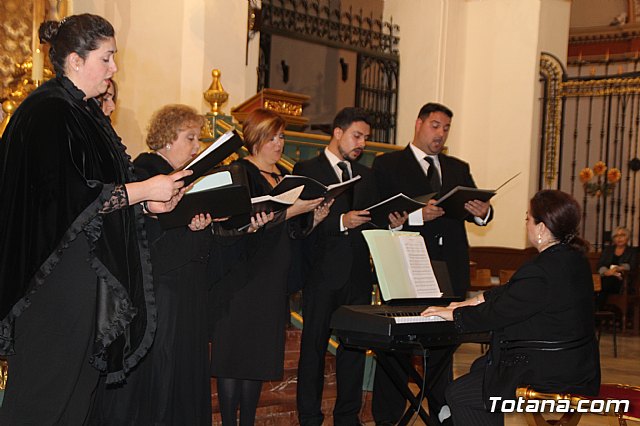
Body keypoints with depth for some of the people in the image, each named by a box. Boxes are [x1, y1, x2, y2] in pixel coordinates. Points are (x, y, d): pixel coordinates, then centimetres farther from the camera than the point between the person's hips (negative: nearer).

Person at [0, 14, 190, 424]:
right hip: (56, 278, -10)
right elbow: (66, 196, -23)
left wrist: (145, 201, 5)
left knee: (81, 382, 13)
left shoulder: (87, 112, 13)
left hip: (88, 274, 10)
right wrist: (143, 189, -18)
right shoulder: (48, 113, -16)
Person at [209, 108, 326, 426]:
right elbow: (239, 223, -21)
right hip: (240, 277, -7)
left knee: (258, 353, 8)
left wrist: (313, 218, 1)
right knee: (234, 352, -4)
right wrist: (290, 212, -23)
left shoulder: (284, 176, 17)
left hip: (271, 280, 7)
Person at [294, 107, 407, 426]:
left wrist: (391, 223, -5)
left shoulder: (366, 176, 18)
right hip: (322, 274, -5)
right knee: (314, 348, 1)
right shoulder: (306, 171, -1)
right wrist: (341, 222, -21)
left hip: (358, 274, 5)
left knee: (355, 347, 8)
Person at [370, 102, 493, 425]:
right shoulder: (387, 165, 1)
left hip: (449, 274, 5)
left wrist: (482, 212, -16)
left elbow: (475, 210, 7)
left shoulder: (459, 168, 17)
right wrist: (417, 216, -23)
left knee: (443, 346, 13)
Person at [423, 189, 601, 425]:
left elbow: (496, 315, -17)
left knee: (457, 394, -1)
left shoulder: (542, 271, -27)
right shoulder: (572, 256, 5)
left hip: (549, 376, -10)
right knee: (480, 367, 27)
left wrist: (455, 314, -1)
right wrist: (480, 299, 22)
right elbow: (515, 291, 18)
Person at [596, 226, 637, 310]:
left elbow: (633, 266, -3)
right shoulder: (608, 249, 21)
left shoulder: (632, 251, 15)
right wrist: (606, 271, -16)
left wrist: (619, 268, -22)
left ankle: (597, 310, -33)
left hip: (622, 282, -2)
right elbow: (600, 264, 7)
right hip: (606, 279, 2)